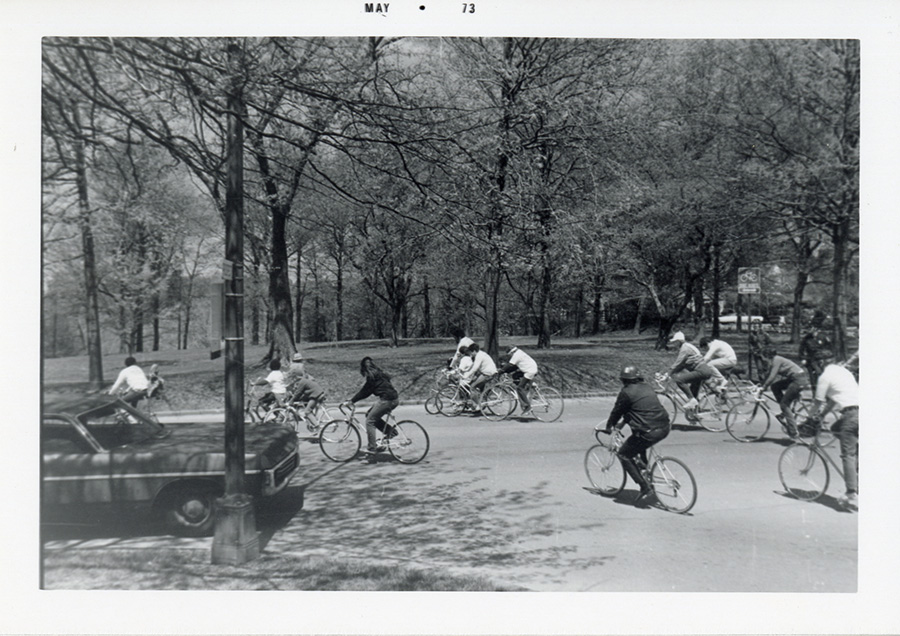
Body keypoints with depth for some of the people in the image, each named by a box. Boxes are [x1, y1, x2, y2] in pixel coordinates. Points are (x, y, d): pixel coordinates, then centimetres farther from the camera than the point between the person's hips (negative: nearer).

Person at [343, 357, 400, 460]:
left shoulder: (371, 376, -7)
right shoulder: (378, 373, 20)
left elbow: (365, 391, -7)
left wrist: (351, 401, -1)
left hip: (387, 400, -9)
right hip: (394, 399, 9)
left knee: (370, 421, -3)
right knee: (371, 415, 19)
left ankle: (371, 448, -5)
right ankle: (390, 431, 12)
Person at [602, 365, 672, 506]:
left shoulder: (626, 392, -5)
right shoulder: (648, 387, 18)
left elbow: (617, 411, 6)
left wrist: (609, 427, 24)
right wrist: (622, 422, 41)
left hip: (649, 432, -8)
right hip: (665, 428, 8)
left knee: (624, 455, 10)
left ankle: (645, 488, 2)